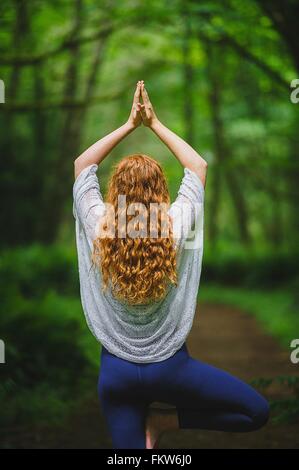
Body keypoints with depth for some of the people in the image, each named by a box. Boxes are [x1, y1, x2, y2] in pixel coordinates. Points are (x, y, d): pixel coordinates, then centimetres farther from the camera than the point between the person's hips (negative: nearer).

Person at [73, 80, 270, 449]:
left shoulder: (99, 230, -12)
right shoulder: (175, 228, -14)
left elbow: (82, 164, 5)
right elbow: (198, 166, 3)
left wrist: (129, 125, 6)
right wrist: (155, 124, 7)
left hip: (116, 372, 3)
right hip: (170, 366, -2)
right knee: (256, 411, 10)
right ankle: (164, 420, 1)